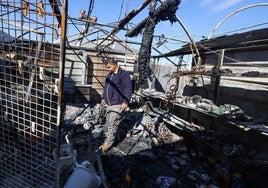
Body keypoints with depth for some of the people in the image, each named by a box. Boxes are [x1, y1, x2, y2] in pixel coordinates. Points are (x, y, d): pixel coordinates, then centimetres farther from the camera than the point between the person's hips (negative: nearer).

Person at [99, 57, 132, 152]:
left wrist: (125, 101, -19)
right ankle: (109, 138, 26)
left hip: (117, 104, -8)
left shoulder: (124, 74, -10)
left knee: (112, 123, -6)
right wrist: (104, 98, 28)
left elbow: (128, 89, -15)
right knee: (108, 122, 12)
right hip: (109, 103, 9)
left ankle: (108, 142, 3)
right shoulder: (109, 75, 16)